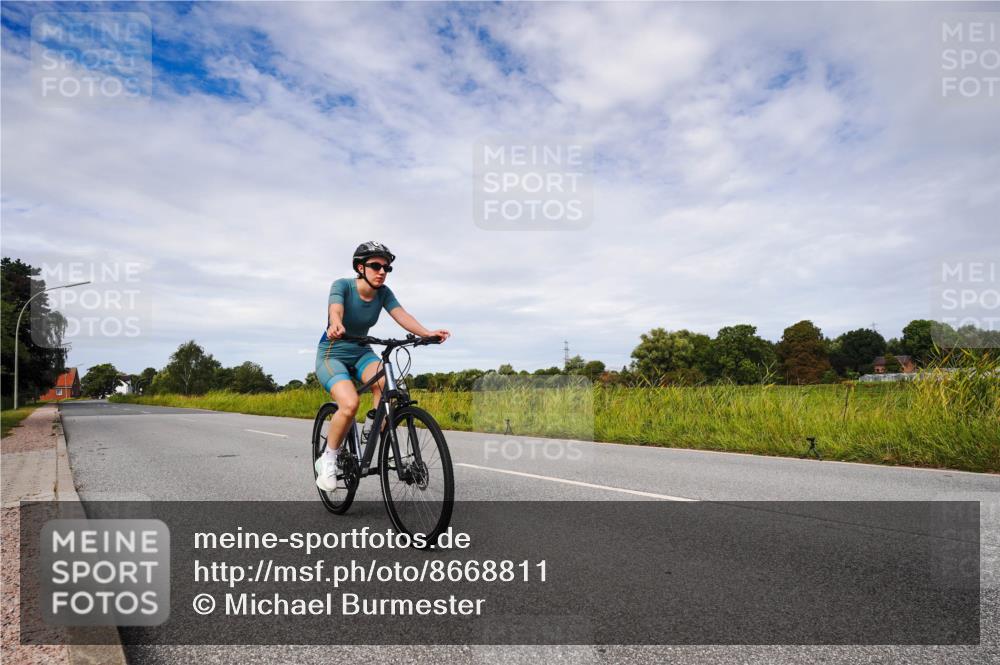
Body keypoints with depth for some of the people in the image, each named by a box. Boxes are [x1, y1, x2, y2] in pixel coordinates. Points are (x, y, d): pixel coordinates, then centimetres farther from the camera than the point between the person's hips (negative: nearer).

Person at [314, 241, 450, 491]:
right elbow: (335, 309, -38)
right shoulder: (342, 285, -18)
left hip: (361, 353, 4)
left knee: (385, 382, -30)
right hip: (332, 355, -4)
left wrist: (426, 333, -42)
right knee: (350, 403, -30)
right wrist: (336, 327, -62)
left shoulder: (383, 293, -7)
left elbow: (401, 315, -22)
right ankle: (328, 459, -7)